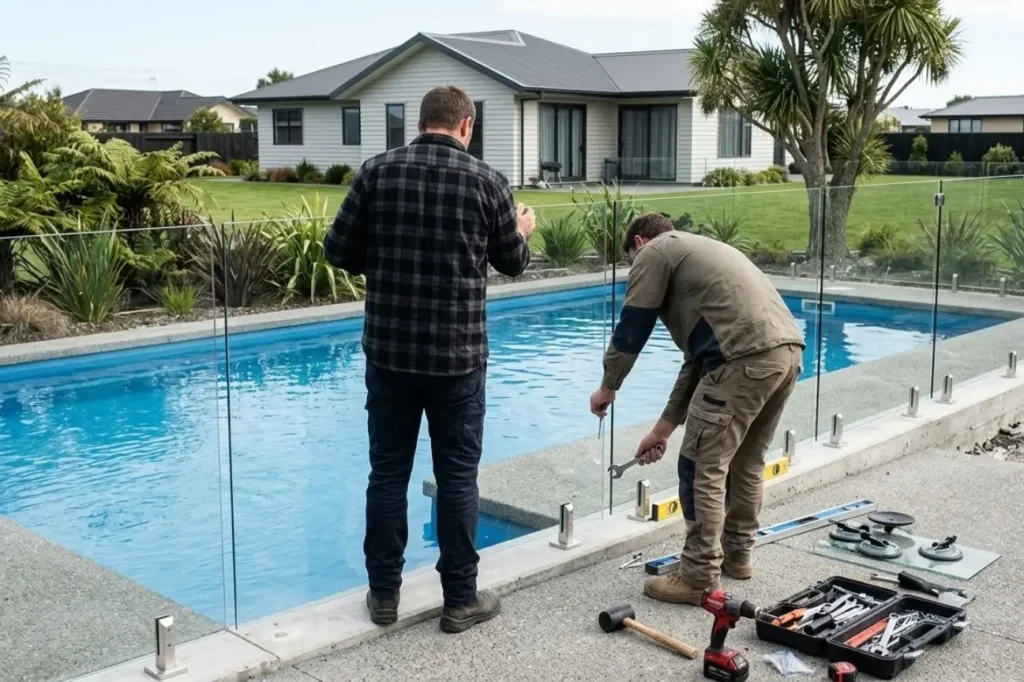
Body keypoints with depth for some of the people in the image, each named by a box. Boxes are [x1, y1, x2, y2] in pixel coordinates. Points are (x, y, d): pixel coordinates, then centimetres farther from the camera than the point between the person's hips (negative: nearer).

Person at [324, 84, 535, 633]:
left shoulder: (376, 171, -1)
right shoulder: (486, 180, -4)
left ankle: (384, 593, 21)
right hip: (458, 356, -2)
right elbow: (513, 263, 7)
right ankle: (460, 600, 16)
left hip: (389, 351, 2)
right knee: (457, 477, 7)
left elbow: (338, 250, 1)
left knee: (388, 472, 12)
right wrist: (521, 230, 29)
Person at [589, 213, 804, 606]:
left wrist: (608, 387, 23)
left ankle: (699, 579, 7)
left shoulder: (656, 252, 11)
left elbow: (632, 328, 5)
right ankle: (737, 554, 36)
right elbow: (699, 357, 33)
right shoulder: (698, 252, 35)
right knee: (745, 462, 23)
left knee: (703, 468, 1)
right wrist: (664, 428, 34)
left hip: (746, 357, -9)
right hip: (787, 349, 9)